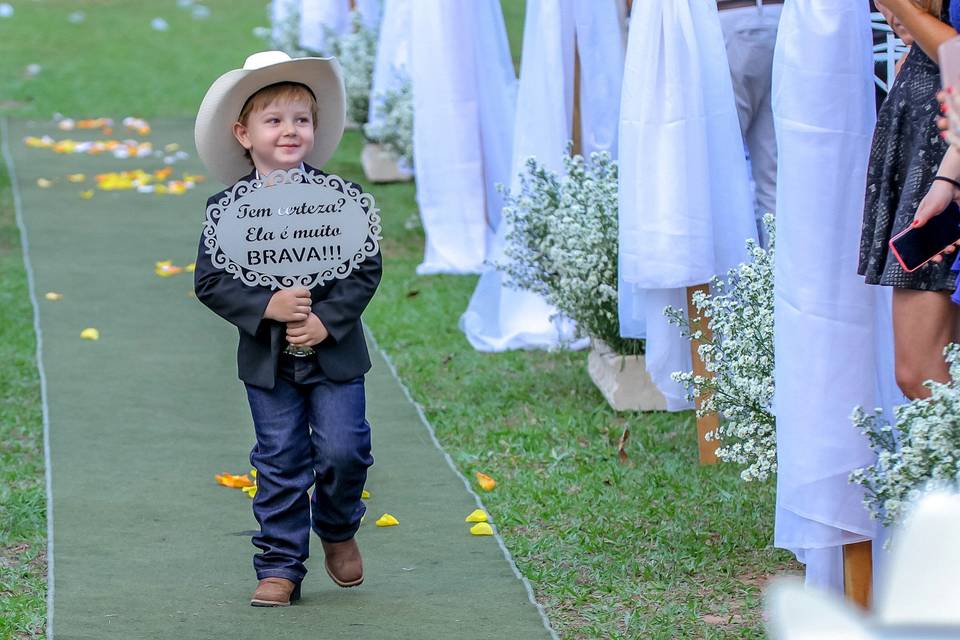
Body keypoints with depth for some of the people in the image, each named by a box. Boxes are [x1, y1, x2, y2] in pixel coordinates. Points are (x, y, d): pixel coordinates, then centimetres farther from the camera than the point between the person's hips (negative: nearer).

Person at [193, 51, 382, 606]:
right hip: (267, 358, 0)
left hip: (334, 350, 0)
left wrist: (328, 320, -17)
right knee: (280, 465, 5)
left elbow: (366, 269, -5)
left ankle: (338, 530, 26)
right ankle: (280, 568, 14)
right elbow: (211, 280, -6)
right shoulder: (226, 208, -4)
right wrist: (265, 307, -20)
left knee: (343, 451, -4)